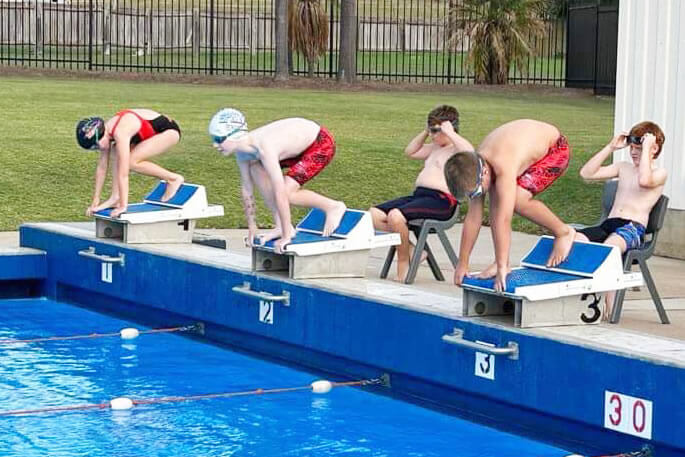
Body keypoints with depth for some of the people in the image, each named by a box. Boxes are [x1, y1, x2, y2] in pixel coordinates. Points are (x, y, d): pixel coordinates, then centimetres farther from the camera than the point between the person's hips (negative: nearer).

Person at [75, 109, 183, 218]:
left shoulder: (120, 134, -31)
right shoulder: (106, 131, -6)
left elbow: (123, 174, -31)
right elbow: (101, 168, 2)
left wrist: (123, 206, -28)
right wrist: (95, 200, 4)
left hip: (169, 130, -9)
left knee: (132, 162, -22)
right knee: (116, 152, -7)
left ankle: (174, 179, -6)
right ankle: (115, 198, -6)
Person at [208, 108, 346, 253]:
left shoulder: (264, 149, -36)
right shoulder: (241, 152, -11)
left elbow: (280, 193, -36)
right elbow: (246, 189, 1)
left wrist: (286, 236, -32)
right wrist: (252, 227, 6)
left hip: (322, 144, -8)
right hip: (301, 144, 8)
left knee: (286, 193, -18)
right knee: (256, 170, -6)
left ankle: (334, 207, 4)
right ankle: (280, 226, -1)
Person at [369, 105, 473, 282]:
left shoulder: (457, 149, -2)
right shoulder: (434, 148, 27)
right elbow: (410, 152, 41)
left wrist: (450, 133, -17)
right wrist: (425, 132, 28)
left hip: (441, 201, -10)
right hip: (418, 195, 10)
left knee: (395, 216, -32)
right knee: (374, 214, -3)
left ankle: (403, 262, -13)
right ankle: (411, 250, -2)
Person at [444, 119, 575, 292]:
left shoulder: (504, 167, -39)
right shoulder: (475, 167, -15)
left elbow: (503, 220, -41)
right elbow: (473, 217, -8)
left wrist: (502, 268, -41)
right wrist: (462, 264, -6)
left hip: (556, 149, -8)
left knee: (517, 199, -26)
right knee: (496, 199, -12)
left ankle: (563, 232, -4)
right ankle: (501, 262, -4)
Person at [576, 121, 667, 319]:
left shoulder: (660, 173, 7)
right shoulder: (624, 168, 25)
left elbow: (644, 181, -19)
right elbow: (586, 173, 17)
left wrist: (646, 149, -9)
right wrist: (610, 148, 15)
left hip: (634, 228, -6)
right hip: (608, 224, 6)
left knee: (609, 245, -41)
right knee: (574, 239, -27)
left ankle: (609, 304, -37)